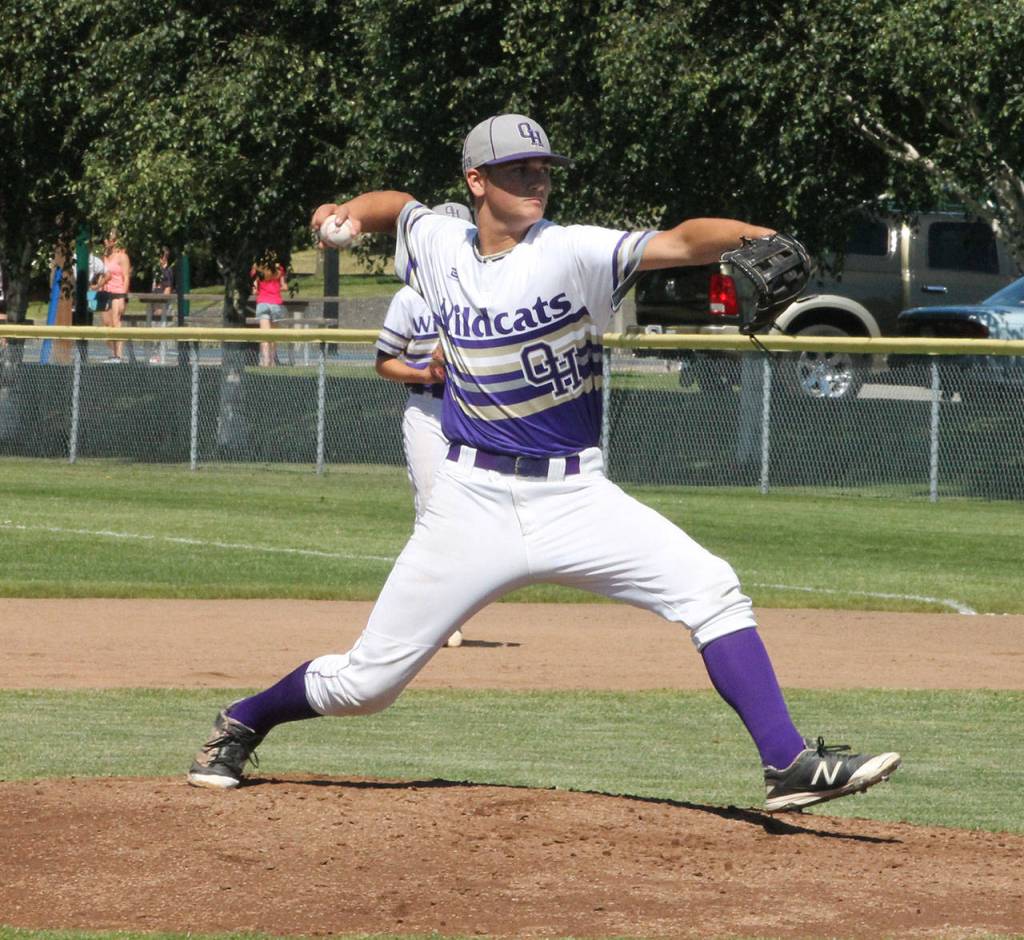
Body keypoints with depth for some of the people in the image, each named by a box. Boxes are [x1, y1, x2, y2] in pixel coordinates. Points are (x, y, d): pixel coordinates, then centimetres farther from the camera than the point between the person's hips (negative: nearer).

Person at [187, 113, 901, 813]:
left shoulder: (572, 254, -10)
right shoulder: (440, 248, 1)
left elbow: (680, 243, -26)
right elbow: (397, 205, 25)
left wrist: (753, 237, -45)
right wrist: (351, 213, 3)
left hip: (575, 497, -1)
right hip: (474, 501, 1)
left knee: (709, 589, -20)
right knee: (367, 681, 3)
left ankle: (789, 764, -19)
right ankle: (241, 725, 30)